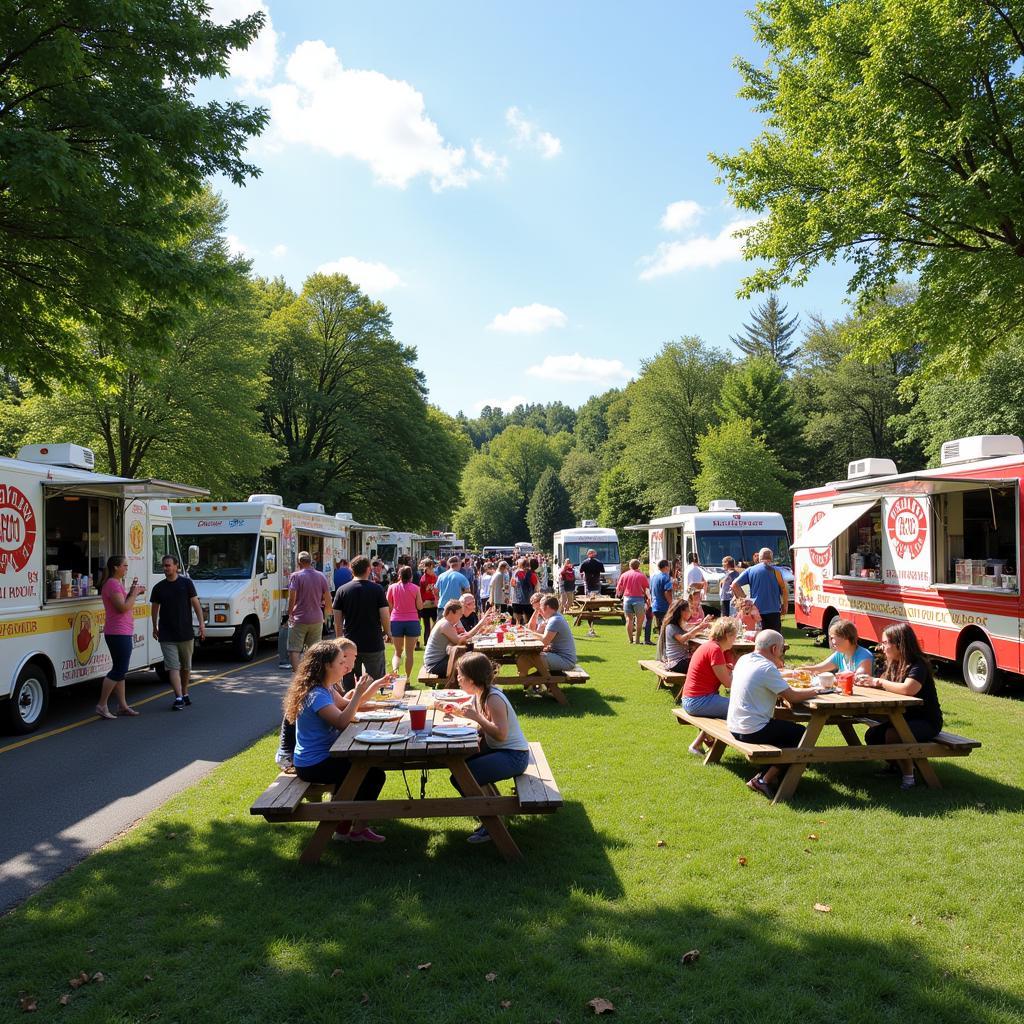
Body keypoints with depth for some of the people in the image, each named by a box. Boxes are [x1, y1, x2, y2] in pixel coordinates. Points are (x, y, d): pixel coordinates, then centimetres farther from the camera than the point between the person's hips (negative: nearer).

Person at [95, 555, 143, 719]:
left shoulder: (117, 583, 18)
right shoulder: (113, 584, -15)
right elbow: (122, 607, -23)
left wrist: (132, 592, 9)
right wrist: (134, 594, -11)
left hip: (123, 633, 11)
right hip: (118, 633, -11)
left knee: (120, 670, 13)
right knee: (119, 670, -8)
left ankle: (123, 706, 19)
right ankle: (102, 705, -4)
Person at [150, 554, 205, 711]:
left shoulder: (186, 583, 0)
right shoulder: (159, 587, 3)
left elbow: (195, 603, 1)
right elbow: (155, 608, 14)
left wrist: (201, 623, -5)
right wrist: (155, 627, 17)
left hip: (186, 633, 0)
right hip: (166, 636, 0)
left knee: (186, 667, 12)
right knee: (173, 667, -8)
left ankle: (185, 693, 28)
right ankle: (179, 698, -12)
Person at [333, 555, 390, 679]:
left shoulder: (341, 590, -1)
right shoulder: (377, 589, -7)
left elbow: (337, 620, 1)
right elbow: (385, 616, -9)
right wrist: (388, 633, 9)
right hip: (374, 644, -2)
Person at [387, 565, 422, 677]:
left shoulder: (392, 587, -2)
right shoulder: (415, 588, -4)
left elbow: (389, 606, 5)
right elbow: (420, 606, -2)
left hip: (396, 621, 1)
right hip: (412, 621, -1)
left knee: (398, 652, 13)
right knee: (409, 652, 10)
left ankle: (395, 669, -14)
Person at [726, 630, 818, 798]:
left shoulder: (743, 660, 6)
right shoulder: (767, 668, -19)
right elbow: (792, 697, -16)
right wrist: (813, 691, 1)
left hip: (734, 727, 9)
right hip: (752, 732, -9)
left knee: (783, 727, 28)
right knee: (802, 734, 4)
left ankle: (763, 775, 20)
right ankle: (765, 780, 3)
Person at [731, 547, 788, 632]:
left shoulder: (750, 570, 6)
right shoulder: (775, 571, 0)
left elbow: (735, 584, 1)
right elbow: (784, 589, -8)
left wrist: (744, 598, 8)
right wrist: (785, 605, 3)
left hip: (756, 610, 2)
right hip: (773, 610, -2)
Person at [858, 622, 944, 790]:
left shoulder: (918, 665, -21)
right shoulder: (894, 664, 7)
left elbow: (908, 689, -38)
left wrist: (878, 681, -28)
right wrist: (866, 680, -11)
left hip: (927, 721, -9)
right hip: (904, 717, 9)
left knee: (892, 735, -31)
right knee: (871, 735, -5)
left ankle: (909, 775, -14)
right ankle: (897, 765, 15)